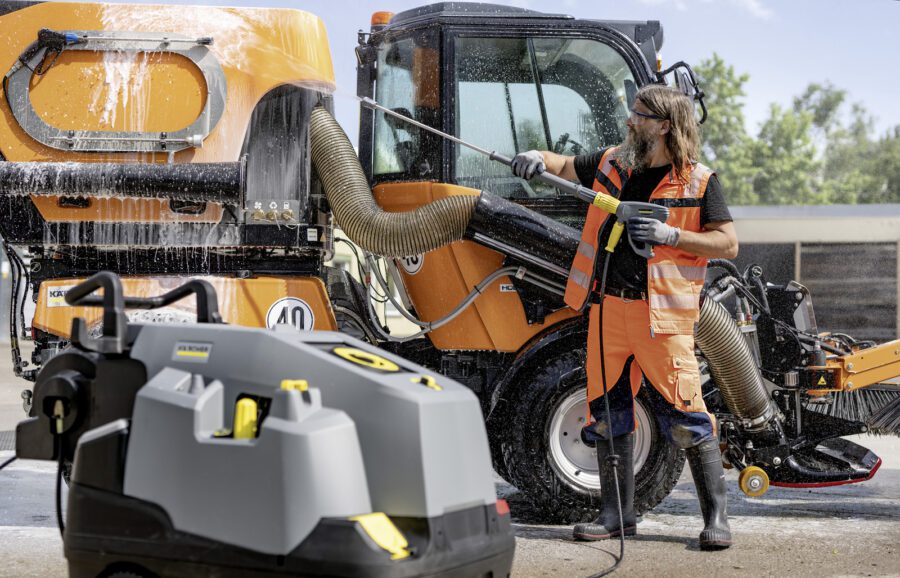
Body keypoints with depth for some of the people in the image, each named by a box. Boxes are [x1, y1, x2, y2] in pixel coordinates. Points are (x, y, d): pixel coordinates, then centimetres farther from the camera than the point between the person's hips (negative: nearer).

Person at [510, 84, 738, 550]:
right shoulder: (611, 163, 12)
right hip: (608, 306, 6)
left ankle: (716, 515, 2)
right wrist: (539, 158, 2)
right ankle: (617, 515, 19)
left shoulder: (698, 181, -3)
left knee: (684, 413, -7)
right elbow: (565, 166, 25)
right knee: (607, 411, 8)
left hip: (662, 312, -5)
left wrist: (669, 235, -17)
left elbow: (728, 244, -6)